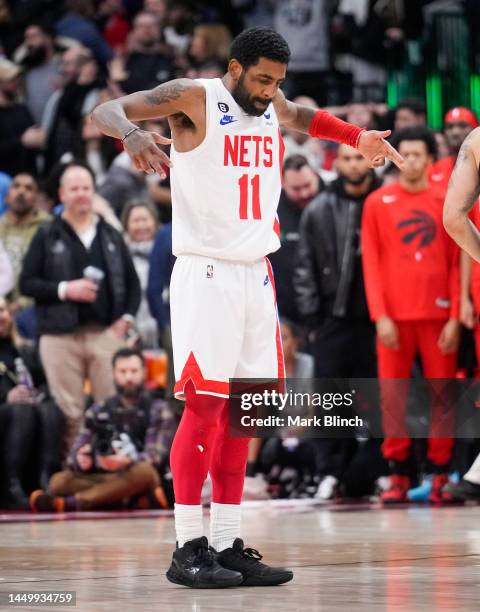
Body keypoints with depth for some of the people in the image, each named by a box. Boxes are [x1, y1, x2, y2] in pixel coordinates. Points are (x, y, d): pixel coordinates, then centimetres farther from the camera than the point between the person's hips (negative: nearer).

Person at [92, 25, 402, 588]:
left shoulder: (273, 107, 12)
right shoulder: (192, 99, -9)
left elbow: (304, 117, 37)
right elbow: (104, 111, -17)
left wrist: (356, 137, 25)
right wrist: (132, 135, -38)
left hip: (256, 274, 7)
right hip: (206, 273, -7)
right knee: (203, 405, -10)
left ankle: (227, 547, 11)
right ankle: (187, 551, -5)